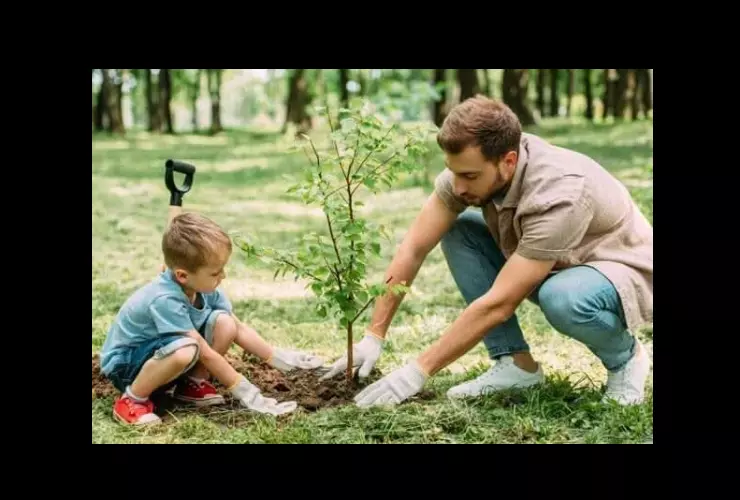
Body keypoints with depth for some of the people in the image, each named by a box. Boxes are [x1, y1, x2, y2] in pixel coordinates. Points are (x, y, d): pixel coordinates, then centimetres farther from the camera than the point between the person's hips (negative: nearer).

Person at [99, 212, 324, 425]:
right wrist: (246, 392, -25)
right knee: (185, 351, -39)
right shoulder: (165, 300, -34)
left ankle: (192, 384, 3)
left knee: (224, 323, -14)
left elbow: (238, 329, 1)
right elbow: (206, 353, -30)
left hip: (162, 355, 7)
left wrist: (280, 359, -5)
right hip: (125, 363, -7)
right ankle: (132, 400, -16)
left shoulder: (203, 287, -11)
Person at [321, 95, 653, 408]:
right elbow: (414, 248, -12)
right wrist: (373, 336, -15)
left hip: (623, 272, -6)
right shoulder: (469, 167, -18)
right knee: (457, 232, -11)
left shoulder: (558, 195, -37)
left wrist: (418, 371, -31)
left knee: (563, 298, -39)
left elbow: (498, 304, -35)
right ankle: (516, 363, -4)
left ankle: (624, 357, -5)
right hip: (550, 268, 7)